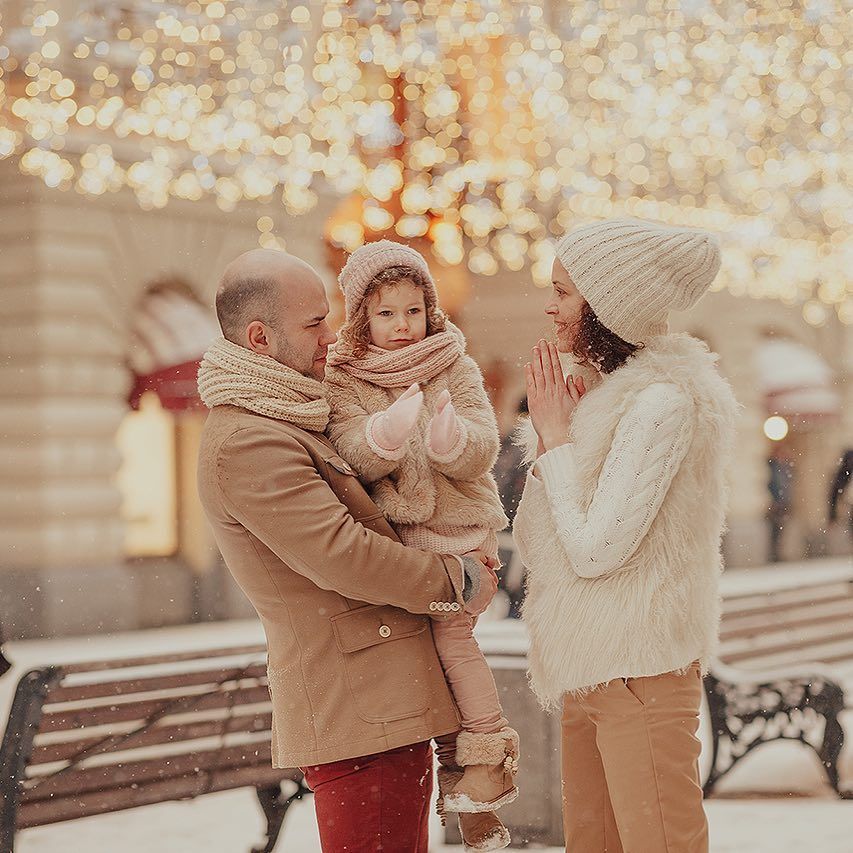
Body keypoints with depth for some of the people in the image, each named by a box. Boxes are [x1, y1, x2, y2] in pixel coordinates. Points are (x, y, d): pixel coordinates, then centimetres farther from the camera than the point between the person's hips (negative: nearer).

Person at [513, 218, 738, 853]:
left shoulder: (665, 400, -16)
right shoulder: (618, 392, 12)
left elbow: (594, 550, -21)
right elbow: (534, 539, 13)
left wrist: (557, 437, -11)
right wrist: (554, 434, 0)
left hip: (640, 670, -9)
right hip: (591, 669, 9)